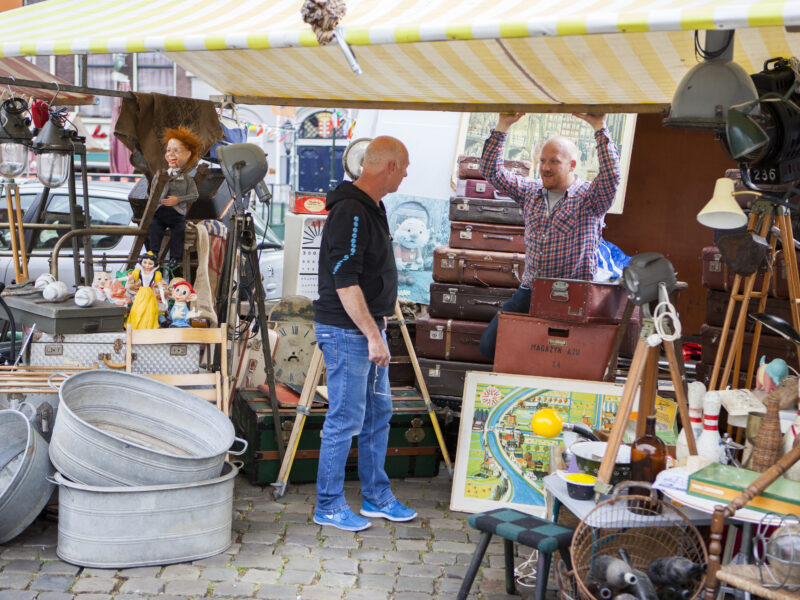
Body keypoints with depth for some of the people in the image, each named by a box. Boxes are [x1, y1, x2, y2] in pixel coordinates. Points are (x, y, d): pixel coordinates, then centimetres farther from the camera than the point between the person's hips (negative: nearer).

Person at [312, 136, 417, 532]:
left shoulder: (372, 208, 13)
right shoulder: (349, 212, -19)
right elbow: (345, 282, -24)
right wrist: (373, 335, -24)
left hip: (369, 327, 10)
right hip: (347, 332, -10)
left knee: (378, 413, 15)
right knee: (345, 419, -3)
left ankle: (377, 497, 26)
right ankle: (329, 506, 10)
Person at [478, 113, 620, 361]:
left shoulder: (589, 198, -5)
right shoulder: (530, 191, 11)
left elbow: (611, 175, -25)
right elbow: (491, 171, 8)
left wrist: (599, 127, -27)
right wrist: (502, 126, -1)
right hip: (529, 291, 5)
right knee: (489, 345, -6)